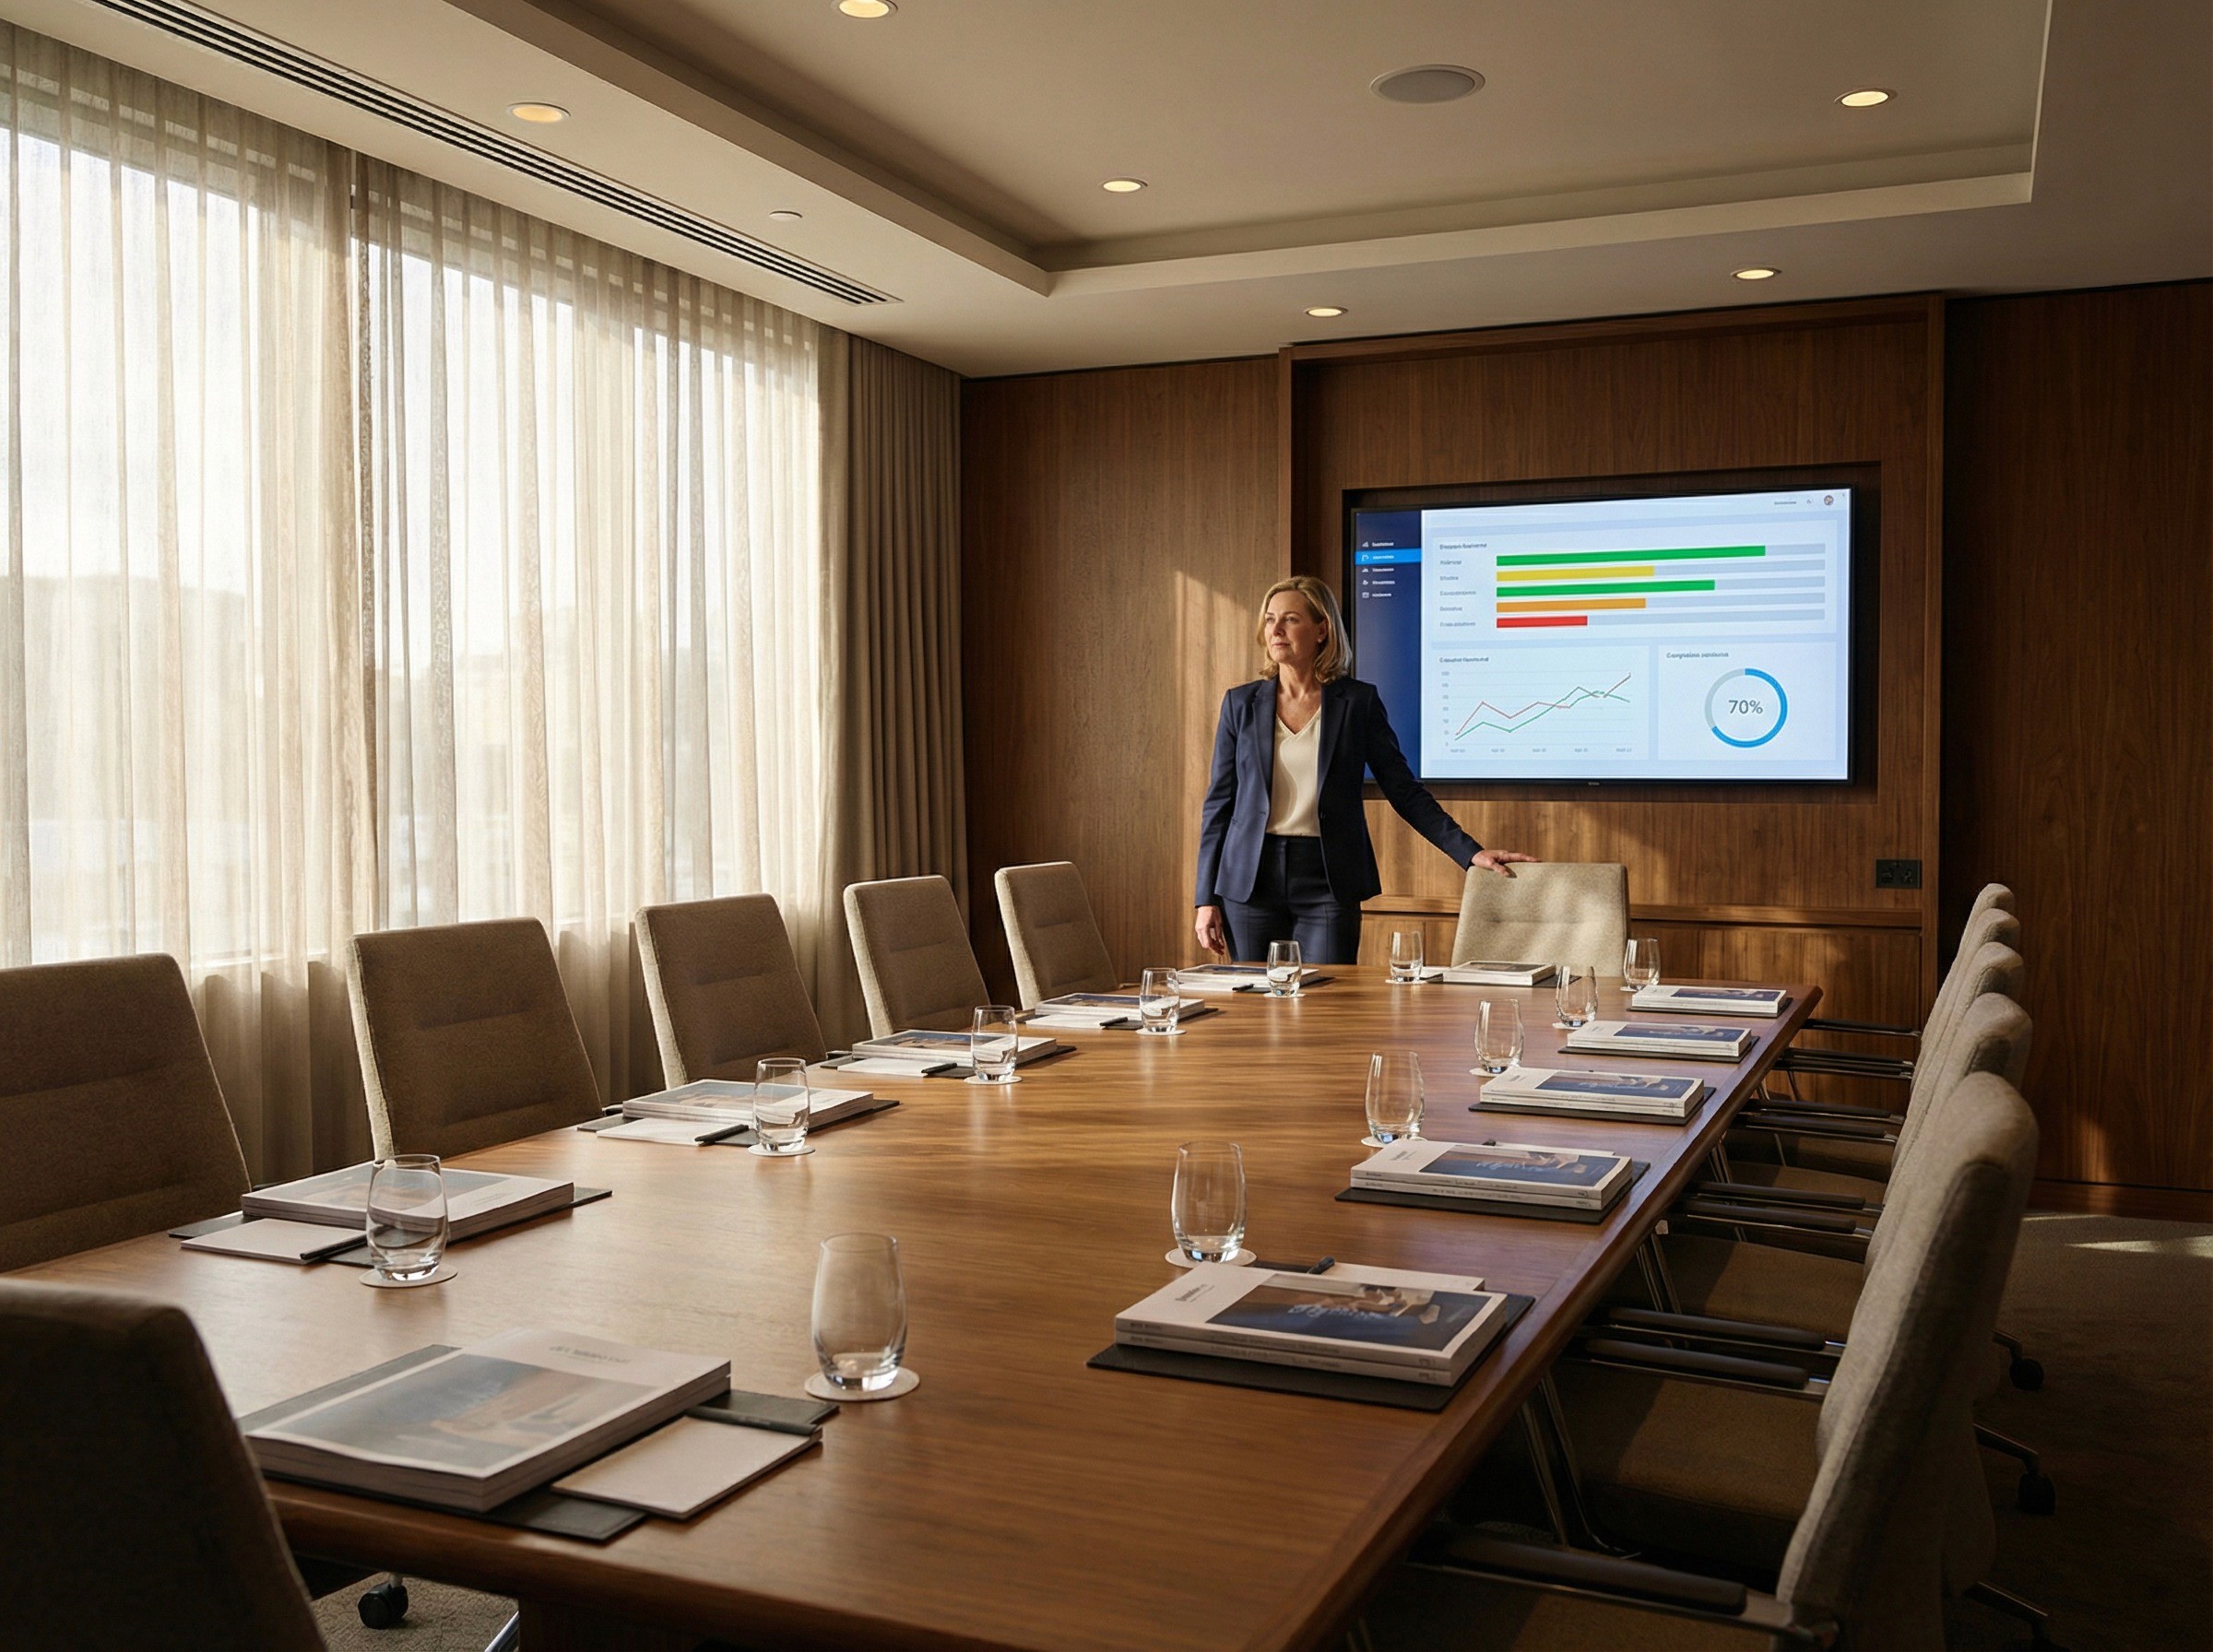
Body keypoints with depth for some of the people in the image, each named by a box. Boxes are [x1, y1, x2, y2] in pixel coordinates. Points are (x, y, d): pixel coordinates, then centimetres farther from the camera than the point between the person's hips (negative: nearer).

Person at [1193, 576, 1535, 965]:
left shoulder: (1358, 701, 1)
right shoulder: (1241, 703, 5)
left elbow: (1405, 791, 5)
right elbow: (1219, 802, 7)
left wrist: (1470, 852, -4)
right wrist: (1206, 899, 2)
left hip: (1328, 883, -1)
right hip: (1251, 879, 2)